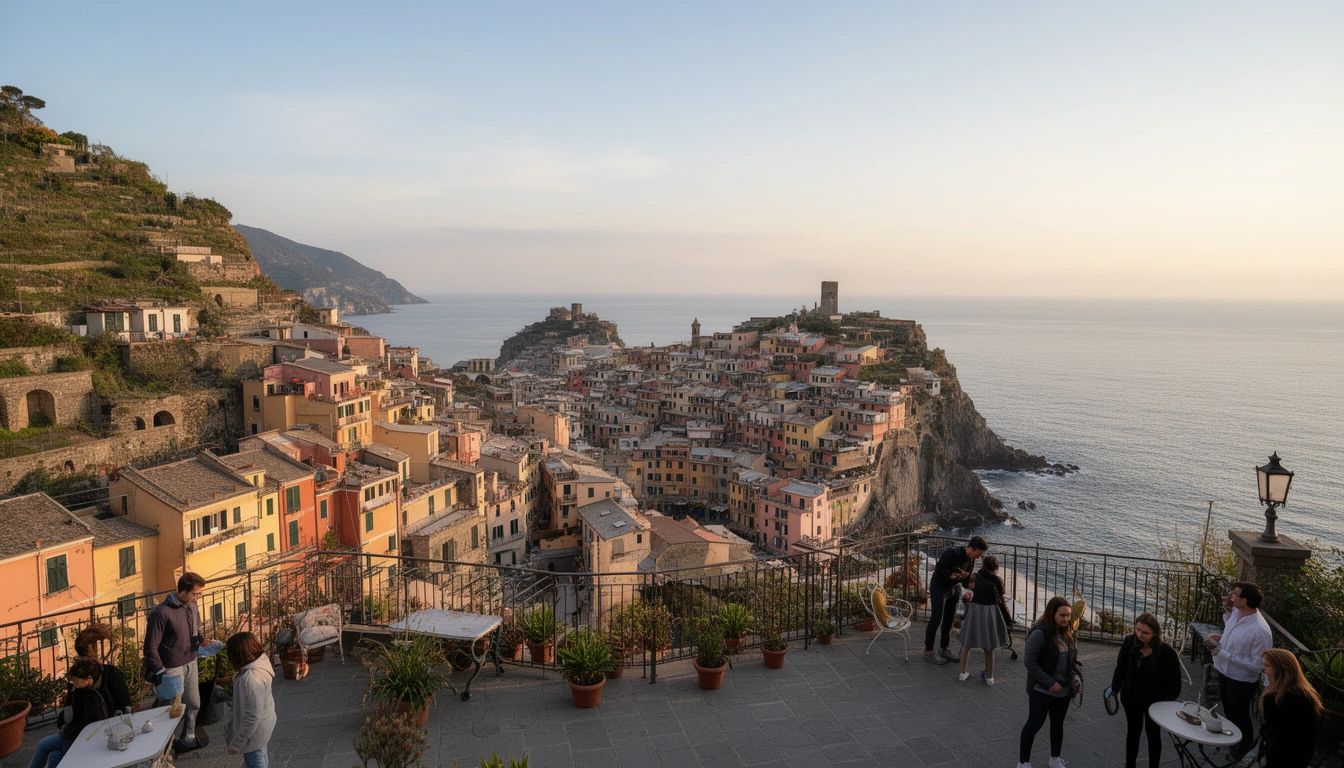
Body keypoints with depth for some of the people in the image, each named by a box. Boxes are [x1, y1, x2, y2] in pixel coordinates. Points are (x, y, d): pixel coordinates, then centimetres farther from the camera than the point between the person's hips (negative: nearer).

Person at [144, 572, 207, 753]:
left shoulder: (191, 606, -1)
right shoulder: (161, 613, -23)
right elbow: (151, 646, -17)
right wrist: (159, 672, -16)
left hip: (191, 664, 7)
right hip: (173, 669, -7)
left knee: (193, 704, 16)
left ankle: (188, 740, 34)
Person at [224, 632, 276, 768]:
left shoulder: (251, 678, -38)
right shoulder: (261, 659, -13)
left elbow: (252, 716, -32)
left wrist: (236, 744, -23)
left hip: (254, 730, -8)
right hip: (265, 720, 9)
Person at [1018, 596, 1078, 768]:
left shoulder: (1067, 632, 1)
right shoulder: (1040, 633, -22)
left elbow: (1072, 657, 16)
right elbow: (1029, 661, -20)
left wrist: (1075, 676, 0)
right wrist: (1049, 683, -20)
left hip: (1064, 690, 7)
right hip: (1042, 690, -6)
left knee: (1058, 725, 19)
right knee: (1034, 724, 2)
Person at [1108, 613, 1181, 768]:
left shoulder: (1166, 652, -26)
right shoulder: (1129, 643, -17)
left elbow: (1174, 681, -17)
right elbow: (1121, 668, -4)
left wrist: (1166, 702, -17)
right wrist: (1114, 688, -6)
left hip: (1154, 701, -3)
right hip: (1131, 698, 3)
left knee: (1153, 734, 19)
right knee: (1132, 732, 20)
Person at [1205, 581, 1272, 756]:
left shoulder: (1260, 631, -34)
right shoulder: (1236, 612, -11)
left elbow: (1257, 666, -29)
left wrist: (1224, 654, -27)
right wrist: (1220, 638, -7)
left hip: (1241, 679, -7)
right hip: (1224, 670, 7)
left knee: (1239, 715, 19)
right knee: (1227, 708, 29)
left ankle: (1245, 744, 45)